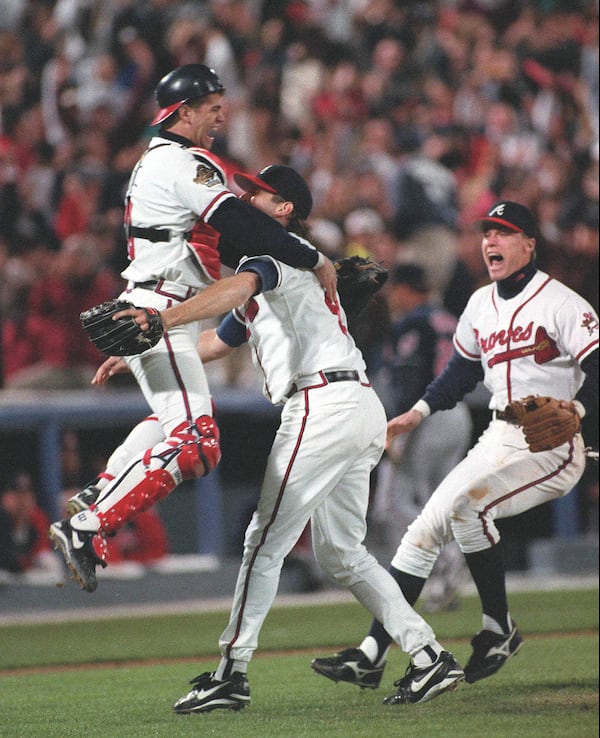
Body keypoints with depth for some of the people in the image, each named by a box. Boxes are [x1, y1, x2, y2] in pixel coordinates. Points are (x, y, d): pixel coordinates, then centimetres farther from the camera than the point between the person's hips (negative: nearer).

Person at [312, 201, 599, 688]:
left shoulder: (561, 303, -10)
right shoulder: (481, 304, 14)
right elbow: (464, 370, 25)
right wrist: (420, 412, 14)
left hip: (552, 445, -8)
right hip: (498, 440, 8)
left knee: (462, 504, -28)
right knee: (425, 529, -1)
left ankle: (499, 629, -13)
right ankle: (373, 653, -1)